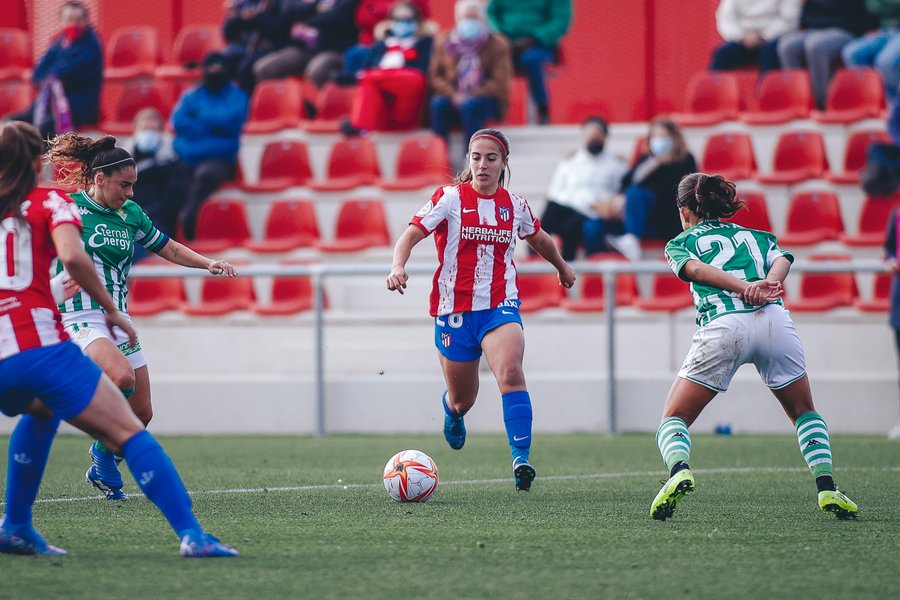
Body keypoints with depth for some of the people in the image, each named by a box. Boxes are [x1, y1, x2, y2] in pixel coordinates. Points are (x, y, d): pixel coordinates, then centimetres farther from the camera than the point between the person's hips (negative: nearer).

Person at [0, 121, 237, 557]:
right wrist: (110, 309, -3)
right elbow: (73, 257, -15)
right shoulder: (48, 203, 5)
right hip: (41, 347, -5)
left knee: (40, 414, 37)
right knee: (129, 434, -3)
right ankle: (191, 535, -16)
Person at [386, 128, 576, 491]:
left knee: (510, 372, -28)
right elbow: (412, 234, -14)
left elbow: (538, 239, 27)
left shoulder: (515, 205, 6)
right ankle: (452, 413, 52)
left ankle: (521, 460, -33)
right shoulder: (450, 198, -5)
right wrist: (398, 267, -34)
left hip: (500, 306, 1)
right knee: (462, 399, 11)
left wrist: (562, 268, 44)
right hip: (454, 308, -1)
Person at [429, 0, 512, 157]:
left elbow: (499, 83, -5)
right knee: (438, 103, -31)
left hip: (485, 99, -2)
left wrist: (470, 96, -19)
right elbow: (435, 77, 5)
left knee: (470, 106, -36)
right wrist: (453, 94, -14)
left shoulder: (497, 44, 1)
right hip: (454, 98, 2)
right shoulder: (444, 42, 8)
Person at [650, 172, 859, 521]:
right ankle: (826, 488, 4)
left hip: (723, 327, -3)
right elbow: (782, 260, 9)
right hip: (774, 320, 3)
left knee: (674, 419, 7)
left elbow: (695, 269, 0)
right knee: (805, 413, 22)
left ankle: (679, 472, -23)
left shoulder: (680, 244, 22)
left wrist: (744, 287, -11)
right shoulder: (756, 236, 31)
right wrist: (764, 285, -8)